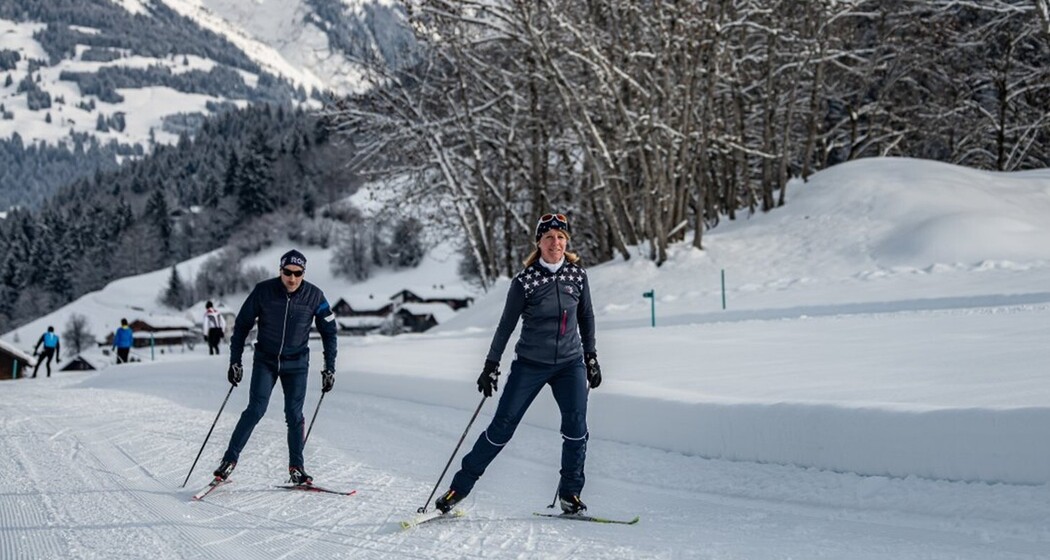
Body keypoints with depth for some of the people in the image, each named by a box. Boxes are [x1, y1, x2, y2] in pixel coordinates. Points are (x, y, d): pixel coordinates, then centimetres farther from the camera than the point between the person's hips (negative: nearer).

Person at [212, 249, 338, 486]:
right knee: (255, 410, -11)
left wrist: (329, 368, -2)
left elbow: (329, 331, 1)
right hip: (265, 360, -1)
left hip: (296, 363, 1)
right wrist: (235, 361, -5)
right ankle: (230, 459, -3)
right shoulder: (263, 291, -13)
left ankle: (296, 467, 9)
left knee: (294, 415, -2)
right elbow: (242, 325, -3)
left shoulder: (314, 296, -10)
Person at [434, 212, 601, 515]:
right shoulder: (525, 281, -10)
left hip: (570, 364, 3)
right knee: (502, 426, -2)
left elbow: (586, 317, 12)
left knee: (576, 427, -9)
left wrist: (591, 357, 12)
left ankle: (570, 494, 6)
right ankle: (461, 485, 9)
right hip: (530, 364, -2)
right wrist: (491, 366, -3)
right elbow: (506, 326, -3)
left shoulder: (577, 274, 0)